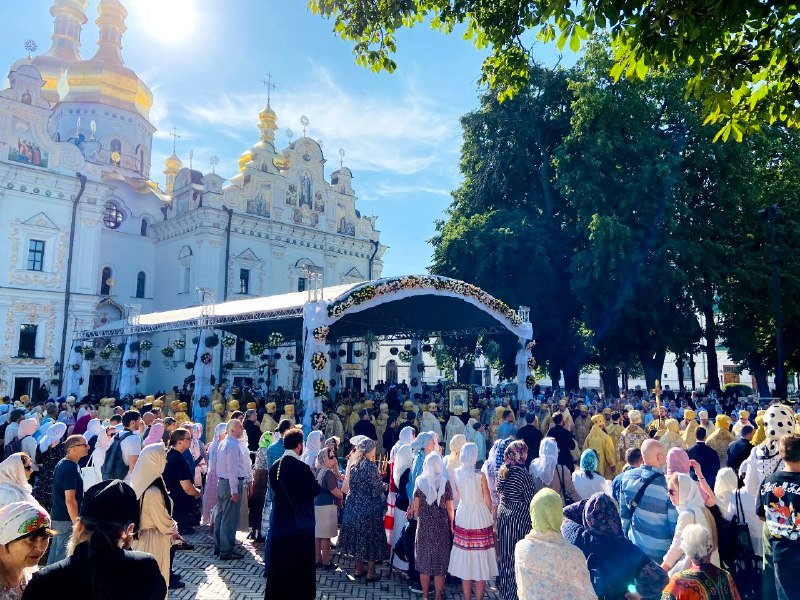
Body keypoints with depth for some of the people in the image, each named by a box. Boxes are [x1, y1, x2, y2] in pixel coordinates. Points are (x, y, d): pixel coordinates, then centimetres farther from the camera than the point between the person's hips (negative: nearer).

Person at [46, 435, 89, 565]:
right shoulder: (71, 469, -22)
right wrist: (76, 522, -20)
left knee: (55, 549, 18)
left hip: (57, 515, 9)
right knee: (63, 553, 0)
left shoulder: (61, 463, 8)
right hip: (66, 518, -9)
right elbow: (70, 500, -24)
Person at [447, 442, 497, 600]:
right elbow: (488, 500, -6)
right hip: (480, 517, -4)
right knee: (480, 560, 8)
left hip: (463, 516, 4)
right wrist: (490, 515, 11)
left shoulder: (457, 473, -4)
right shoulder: (480, 475, -16)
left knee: (465, 558, 12)